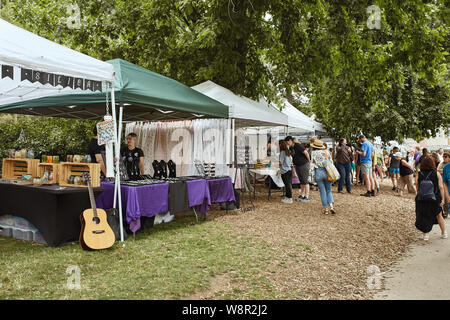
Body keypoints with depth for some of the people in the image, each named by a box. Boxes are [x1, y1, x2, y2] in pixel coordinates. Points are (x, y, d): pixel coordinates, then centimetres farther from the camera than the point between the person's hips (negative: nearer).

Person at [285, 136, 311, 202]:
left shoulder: (298, 146, -17)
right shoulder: (291, 148, 8)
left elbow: (306, 153, -18)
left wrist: (309, 161, -7)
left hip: (304, 165, -8)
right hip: (297, 166, 8)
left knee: (305, 181, -4)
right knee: (301, 181, 12)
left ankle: (307, 197, 0)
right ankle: (302, 195, 18)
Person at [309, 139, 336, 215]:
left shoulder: (313, 153, 0)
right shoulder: (327, 152, 6)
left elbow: (312, 164, -1)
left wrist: (313, 174, 4)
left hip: (318, 172, -1)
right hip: (327, 172, 2)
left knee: (322, 191, 7)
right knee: (328, 191, 11)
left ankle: (326, 208, 9)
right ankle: (331, 206, -8)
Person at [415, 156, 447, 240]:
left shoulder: (418, 175, -5)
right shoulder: (437, 174, -6)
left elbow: (417, 188, 0)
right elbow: (441, 187, -6)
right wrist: (442, 199, -1)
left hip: (421, 199, -1)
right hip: (435, 199, 1)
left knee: (424, 217, 12)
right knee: (439, 216, 20)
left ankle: (426, 235, 18)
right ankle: (444, 233, 31)